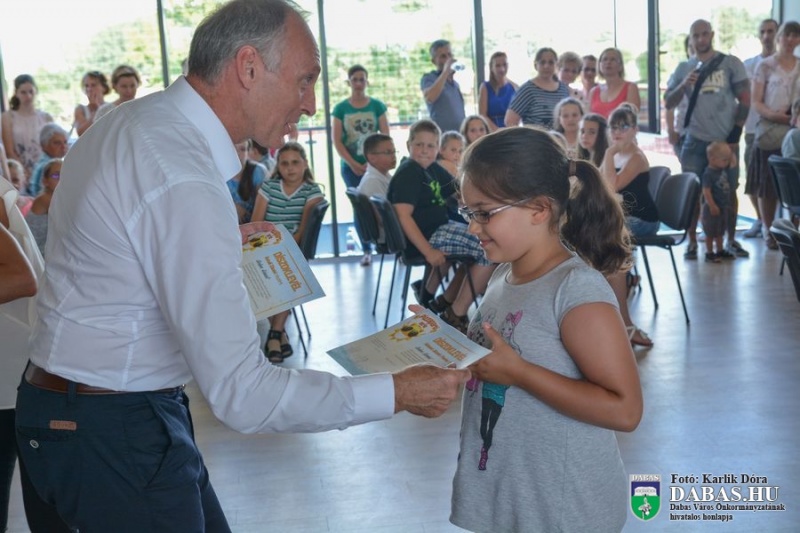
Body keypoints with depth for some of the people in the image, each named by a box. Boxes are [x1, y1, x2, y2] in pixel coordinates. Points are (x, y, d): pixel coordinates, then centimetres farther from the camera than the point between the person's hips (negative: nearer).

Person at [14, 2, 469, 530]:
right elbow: (243, 393, -28)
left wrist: (225, 242, 16)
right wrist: (397, 393, -22)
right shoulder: (184, 183, -28)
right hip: (114, 430, -9)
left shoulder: (133, 119, 3)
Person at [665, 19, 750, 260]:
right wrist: (683, 85, -15)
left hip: (725, 140, -1)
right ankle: (692, 242, 7)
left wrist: (735, 136, -4)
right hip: (695, 141, 1)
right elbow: (668, 103, 4)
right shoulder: (684, 69, 8)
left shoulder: (730, 63, 3)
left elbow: (745, 99, 2)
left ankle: (731, 240, 16)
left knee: (729, 190, 3)